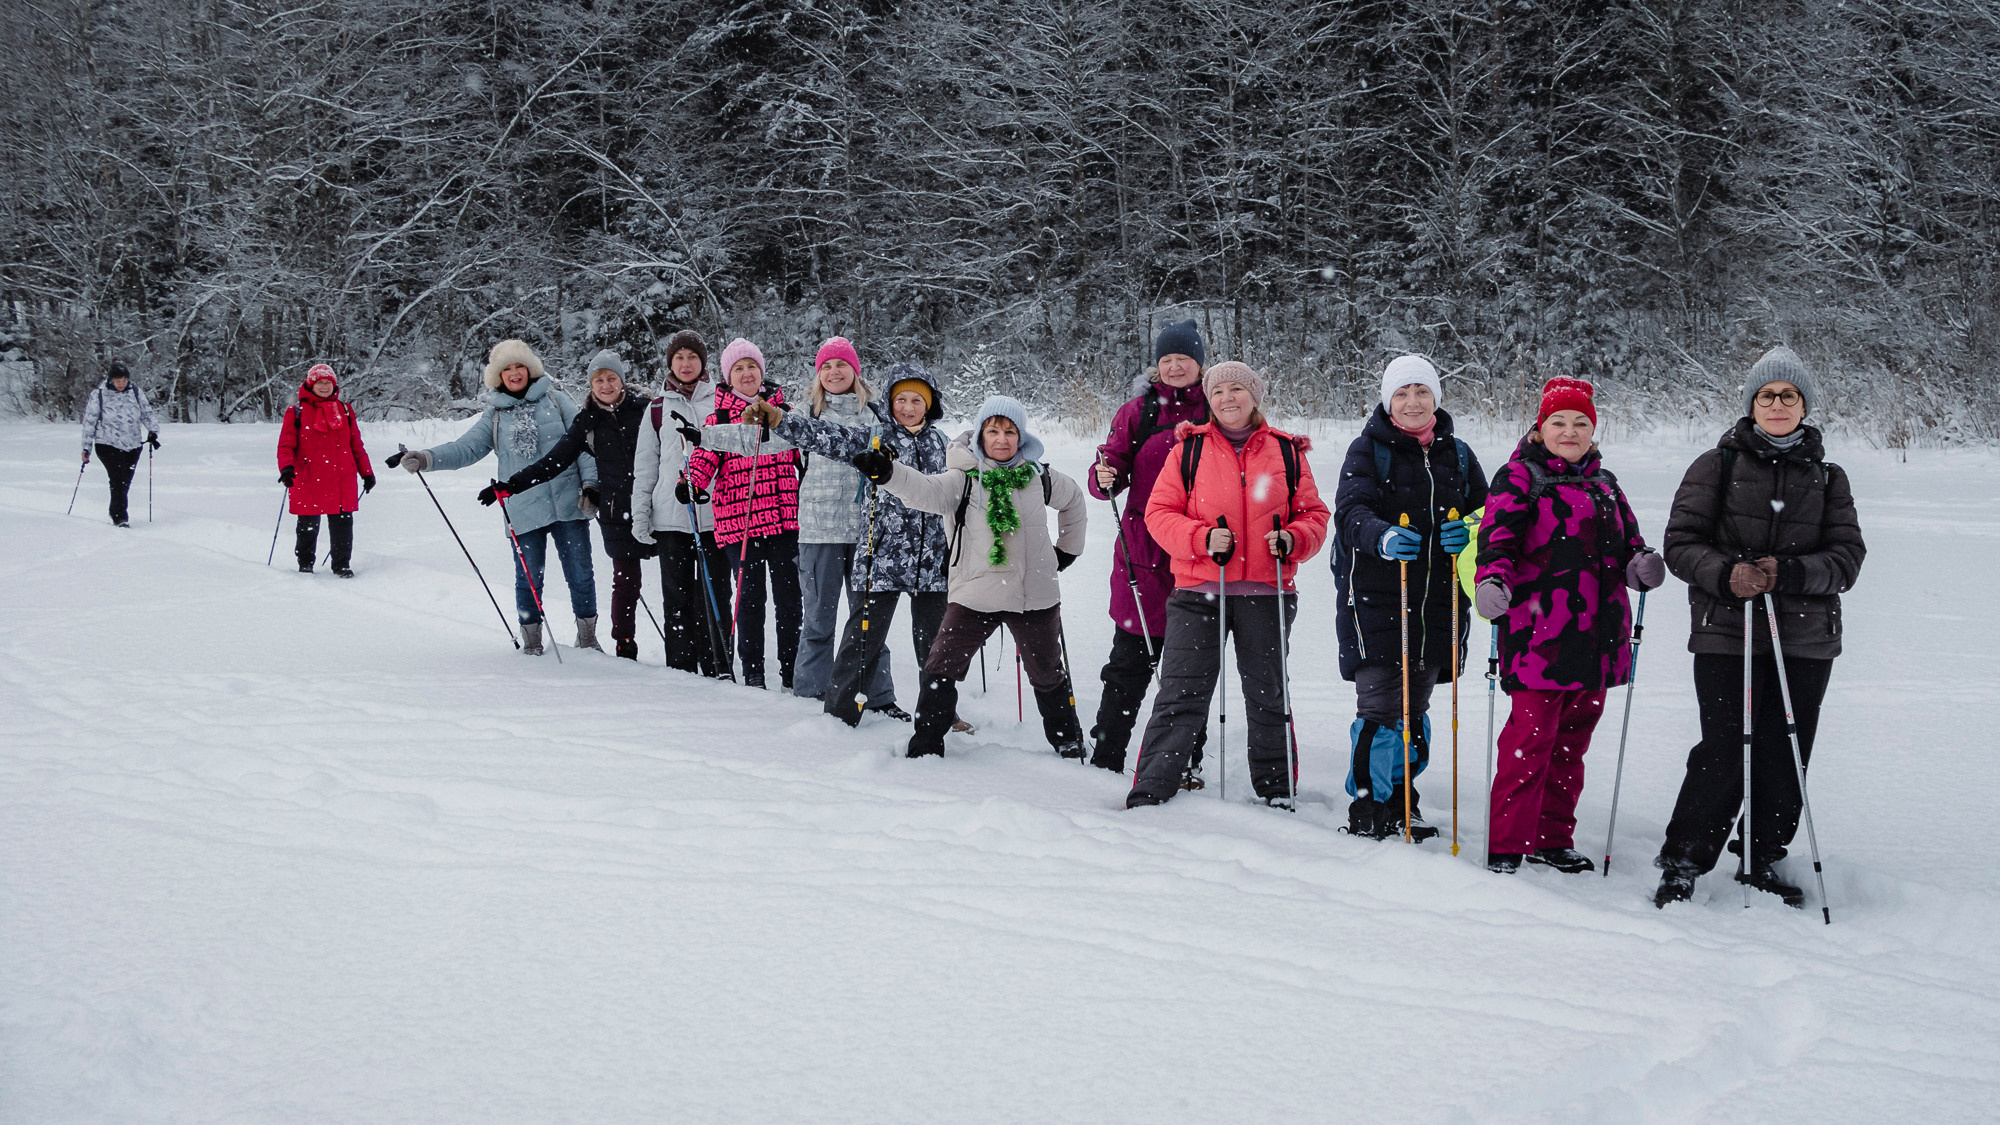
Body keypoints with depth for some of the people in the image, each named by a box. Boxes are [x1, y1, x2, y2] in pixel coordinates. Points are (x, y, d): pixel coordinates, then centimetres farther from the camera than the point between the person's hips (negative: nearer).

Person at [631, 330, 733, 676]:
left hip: (714, 514, -2)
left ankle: (717, 668, 3)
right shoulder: (658, 408, 12)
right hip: (670, 515, 2)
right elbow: (645, 465, 13)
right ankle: (681, 667, 9)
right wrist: (640, 514, 6)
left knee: (714, 593, -3)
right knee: (677, 595, 4)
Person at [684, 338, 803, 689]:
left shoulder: (783, 409, 13)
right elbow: (705, 456, -5)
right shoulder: (719, 416, 5)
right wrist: (691, 482, -24)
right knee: (750, 594, 0)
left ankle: (791, 671, 9)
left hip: (785, 518, 2)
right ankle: (752, 671, 10)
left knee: (788, 594, 2)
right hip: (739, 521, -2)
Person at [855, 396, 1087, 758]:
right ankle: (926, 744, 4)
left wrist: (1067, 549, 24)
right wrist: (887, 472, -47)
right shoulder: (963, 479, -8)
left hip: (1035, 594, 2)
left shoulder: (1038, 476, 3)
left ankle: (1067, 739, 37)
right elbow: (927, 491, -28)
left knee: (1047, 673, 17)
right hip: (974, 593, -2)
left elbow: (1072, 499, 24)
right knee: (941, 668, -9)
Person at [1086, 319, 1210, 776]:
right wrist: (1106, 476, -21)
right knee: (1131, 660, 1)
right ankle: (1105, 756, 11)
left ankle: (1185, 761, 17)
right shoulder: (1139, 411, 5)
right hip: (1145, 552, -1)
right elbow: (1115, 460, 2)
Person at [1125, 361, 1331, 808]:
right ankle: (1147, 796, 0)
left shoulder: (1287, 453, 8)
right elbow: (1159, 512, 1)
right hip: (1198, 591, -1)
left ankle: (1277, 793, 25)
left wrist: (1292, 540, -10)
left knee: (1269, 696, 11)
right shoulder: (1189, 449, 4)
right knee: (1180, 696, -4)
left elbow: (1314, 515, 11)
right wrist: (1202, 538, -15)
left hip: (1267, 593, 2)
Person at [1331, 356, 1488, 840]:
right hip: (1375, 596, -4)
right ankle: (1369, 805, 3)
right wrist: (1382, 537, -36)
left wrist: (1469, 532, -8)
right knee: (1380, 705, -8)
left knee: (1415, 707, 12)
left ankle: (1402, 800, 26)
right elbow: (1350, 510, -15)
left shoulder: (1456, 454, 12)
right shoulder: (1368, 449, -2)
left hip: (1438, 599, 4)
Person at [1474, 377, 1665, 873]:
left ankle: (1553, 837, 22)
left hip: (1596, 637, 7)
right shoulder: (1519, 477, 0)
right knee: (1530, 737, -10)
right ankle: (1507, 843, -3)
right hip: (1538, 633, -7)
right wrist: (1493, 579, -31)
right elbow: (1498, 535, -12)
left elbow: (1626, 540, 22)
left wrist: (1641, 562, -2)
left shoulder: (1604, 485, 20)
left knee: (1572, 740, 12)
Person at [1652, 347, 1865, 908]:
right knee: (1723, 753, -8)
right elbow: (1681, 542, 1)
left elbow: (1848, 556, 4)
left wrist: (1788, 573, -15)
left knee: (1785, 757, 5)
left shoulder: (1827, 477, 12)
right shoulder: (1716, 466, 5)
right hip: (1726, 635, -3)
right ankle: (1682, 864, 5)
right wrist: (1725, 575, -19)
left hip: (1806, 638, 3)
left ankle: (1762, 861, 23)